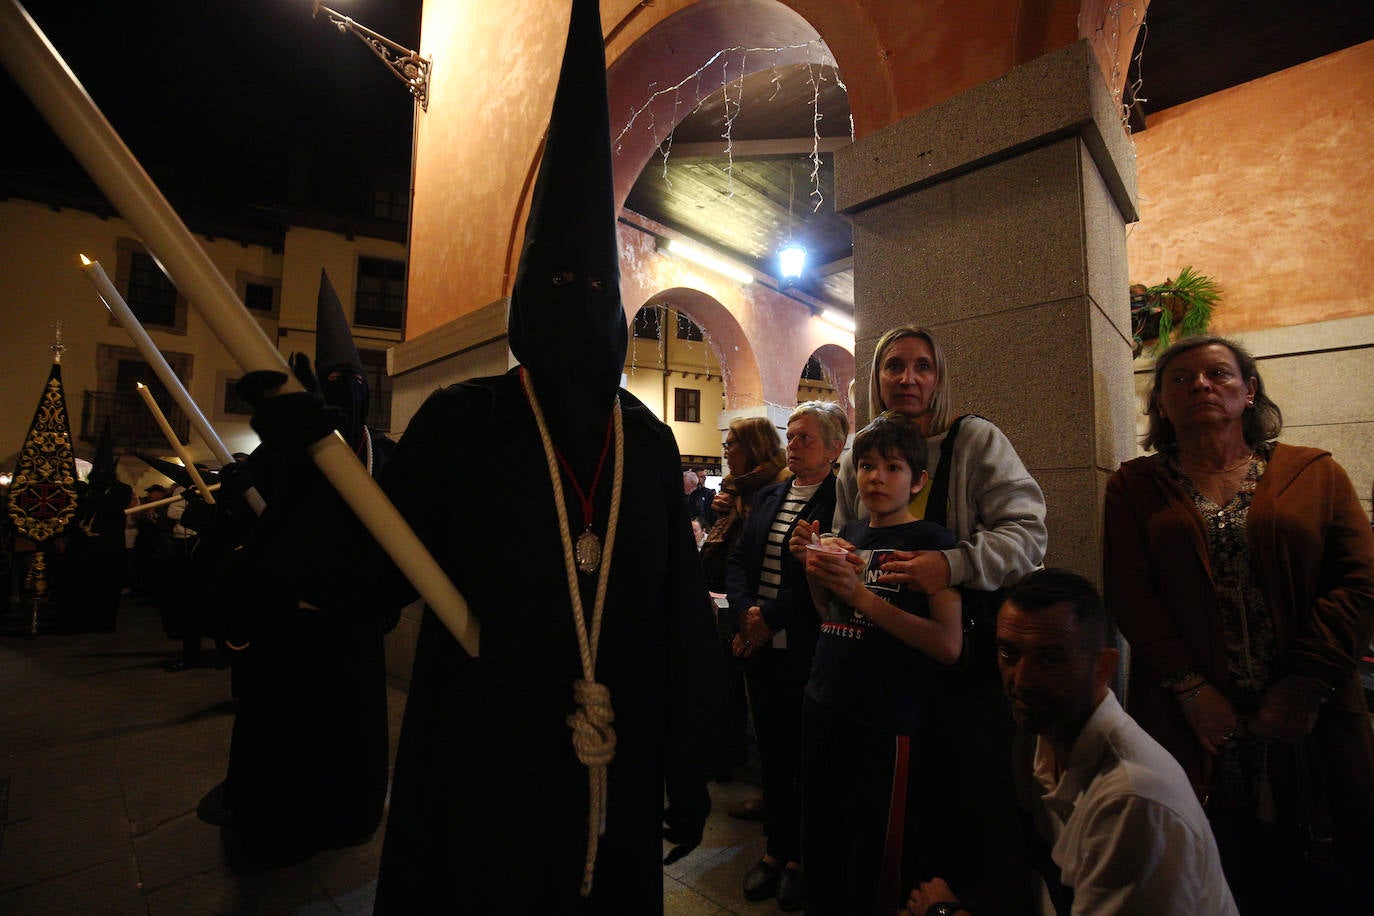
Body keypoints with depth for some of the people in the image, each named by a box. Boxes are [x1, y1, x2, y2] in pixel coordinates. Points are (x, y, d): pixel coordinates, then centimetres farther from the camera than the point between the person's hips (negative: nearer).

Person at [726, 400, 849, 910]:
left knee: (807, 757, 10)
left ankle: (802, 857, 30)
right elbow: (738, 559, 8)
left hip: (807, 652, -6)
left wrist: (771, 617, -16)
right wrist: (746, 611, -7)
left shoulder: (841, 501, -11)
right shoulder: (768, 497, 11)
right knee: (772, 753, 18)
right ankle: (776, 849, 35)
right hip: (761, 649, 6)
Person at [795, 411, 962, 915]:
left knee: (873, 863, 11)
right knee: (819, 848, 19)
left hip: (885, 722, -6)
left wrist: (861, 594, -22)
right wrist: (813, 568, -1)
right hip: (823, 708, 6)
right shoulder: (849, 533, 8)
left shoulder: (930, 540, -10)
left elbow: (949, 646, -18)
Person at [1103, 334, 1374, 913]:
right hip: (1188, 722, -1)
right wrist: (1192, 689, -11)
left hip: (1312, 722, 1)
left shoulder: (1315, 472, 9)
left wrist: (1307, 684, -9)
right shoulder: (1134, 486, 6)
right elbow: (1129, 592, -3)